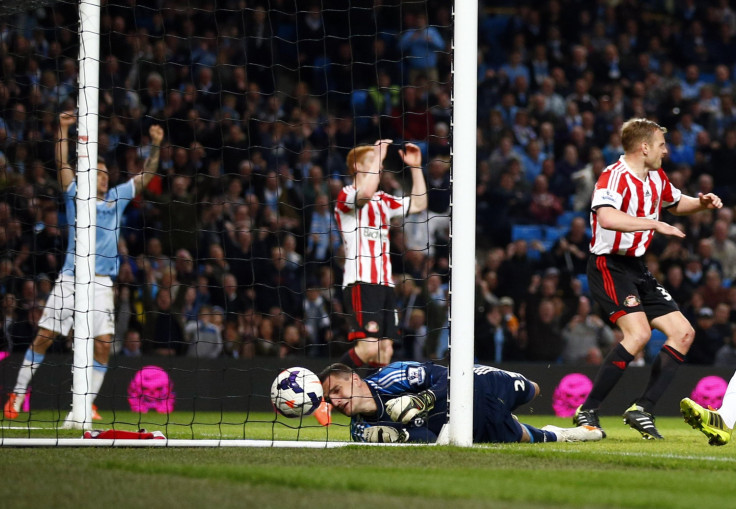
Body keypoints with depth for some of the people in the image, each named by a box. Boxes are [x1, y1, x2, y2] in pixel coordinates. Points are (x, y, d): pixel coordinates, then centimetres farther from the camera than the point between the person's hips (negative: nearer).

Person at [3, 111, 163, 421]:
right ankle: (17, 395, 6)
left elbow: (146, 176, 16)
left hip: (102, 283, 3)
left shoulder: (117, 198, 15)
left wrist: (155, 146, 4)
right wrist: (63, 130, -14)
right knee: (44, 337, -3)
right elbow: (62, 164, -5)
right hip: (70, 279, -3)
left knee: (103, 345, -6)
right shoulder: (75, 195, 6)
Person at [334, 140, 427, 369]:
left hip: (384, 283, 8)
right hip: (360, 283, -8)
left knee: (385, 350, 2)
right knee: (368, 347, -20)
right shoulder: (347, 195, -2)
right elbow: (365, 193, -24)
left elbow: (418, 204, 24)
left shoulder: (384, 201, 22)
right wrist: (378, 156, -16)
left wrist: (415, 167, 17)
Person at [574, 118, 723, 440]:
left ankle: (642, 410, 3)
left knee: (683, 333, 3)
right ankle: (587, 411, -20)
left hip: (637, 268, 10)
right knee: (639, 332, -27)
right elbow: (606, 218, -37)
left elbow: (676, 203, 32)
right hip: (609, 266, -10)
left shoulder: (656, 178, 11)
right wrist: (655, 224, -34)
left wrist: (701, 203, 10)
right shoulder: (615, 177, -17)